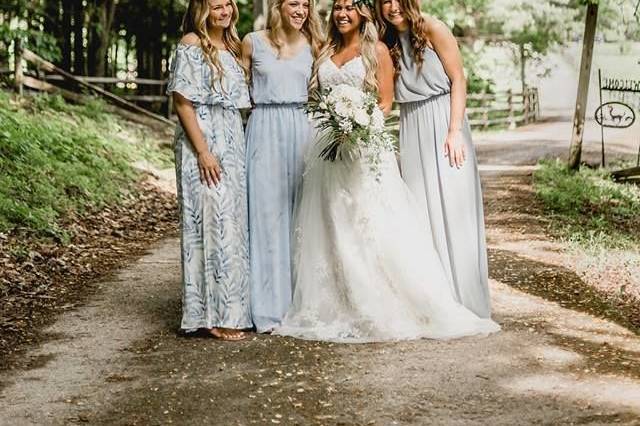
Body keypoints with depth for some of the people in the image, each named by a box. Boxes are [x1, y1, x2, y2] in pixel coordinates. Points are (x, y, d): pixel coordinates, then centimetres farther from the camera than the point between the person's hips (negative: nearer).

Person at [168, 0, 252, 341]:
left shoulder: (231, 45, 16)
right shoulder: (191, 44, -8)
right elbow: (182, 101, -13)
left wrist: (239, 145, 13)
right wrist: (203, 151, -19)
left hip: (232, 142, 8)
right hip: (203, 142, -8)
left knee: (233, 223, 10)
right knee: (213, 223, -8)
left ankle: (232, 307, 18)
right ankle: (214, 315, -3)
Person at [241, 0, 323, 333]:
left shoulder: (312, 45, 10)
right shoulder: (253, 42, 3)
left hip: (302, 130, 3)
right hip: (265, 130, -2)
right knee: (267, 214, -3)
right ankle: (268, 305, 3)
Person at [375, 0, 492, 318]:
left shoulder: (433, 30, -4)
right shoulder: (387, 44, 12)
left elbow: (458, 80, -7)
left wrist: (455, 131, -14)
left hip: (443, 126, -5)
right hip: (412, 132, 5)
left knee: (451, 210, -4)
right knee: (420, 214, 3)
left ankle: (463, 301, 4)